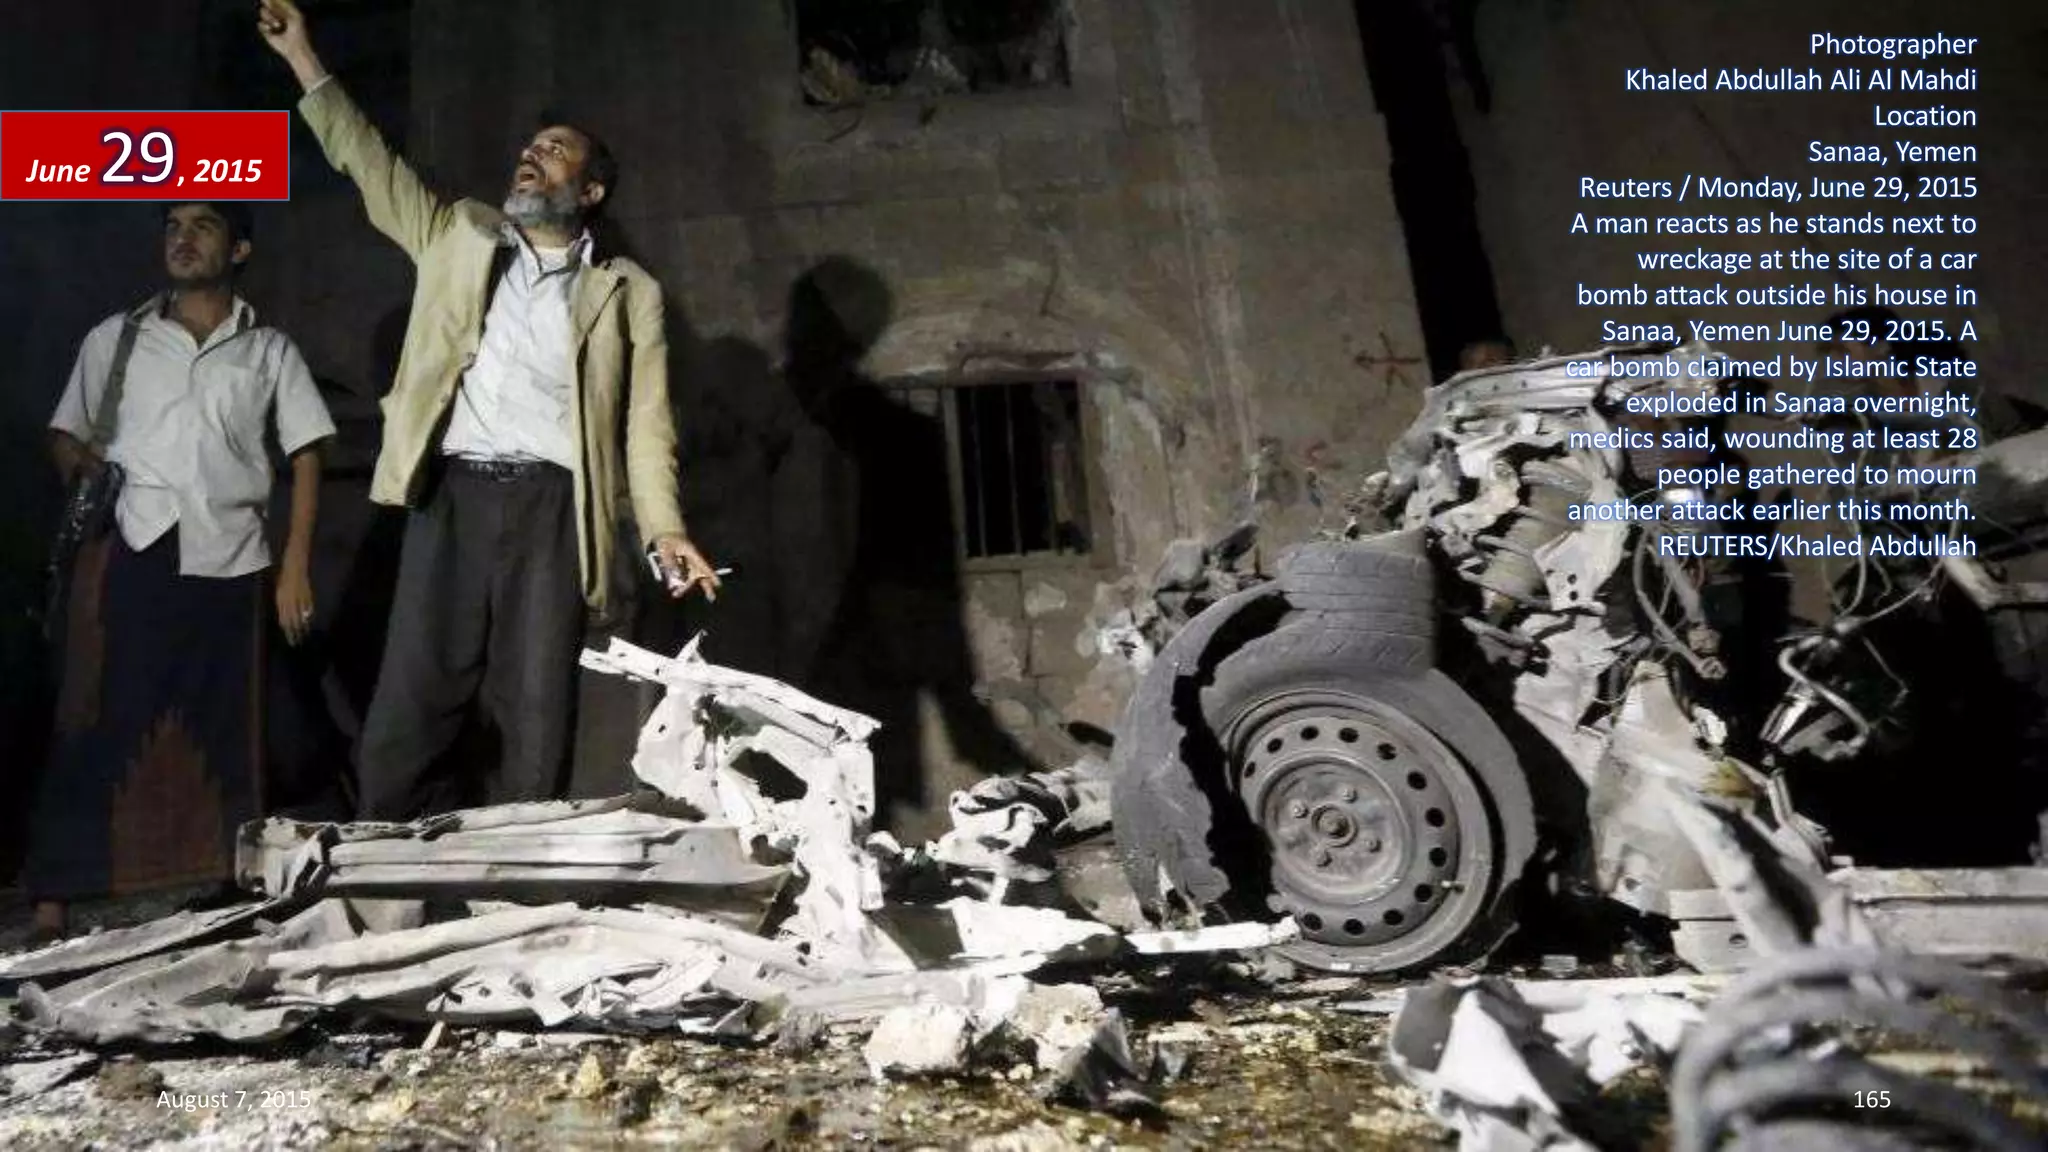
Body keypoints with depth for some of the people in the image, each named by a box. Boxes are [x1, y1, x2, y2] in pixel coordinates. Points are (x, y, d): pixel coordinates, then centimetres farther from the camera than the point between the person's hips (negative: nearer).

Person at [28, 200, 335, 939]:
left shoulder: (269, 351, 12)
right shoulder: (114, 339, 14)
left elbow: (305, 456, 9)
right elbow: (66, 433, 18)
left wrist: (296, 568, 1)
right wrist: (79, 468, -6)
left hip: (228, 561, 0)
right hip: (128, 553, 0)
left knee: (224, 733, 5)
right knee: (97, 728, -2)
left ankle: (228, 889, 14)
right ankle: (53, 902, 2)